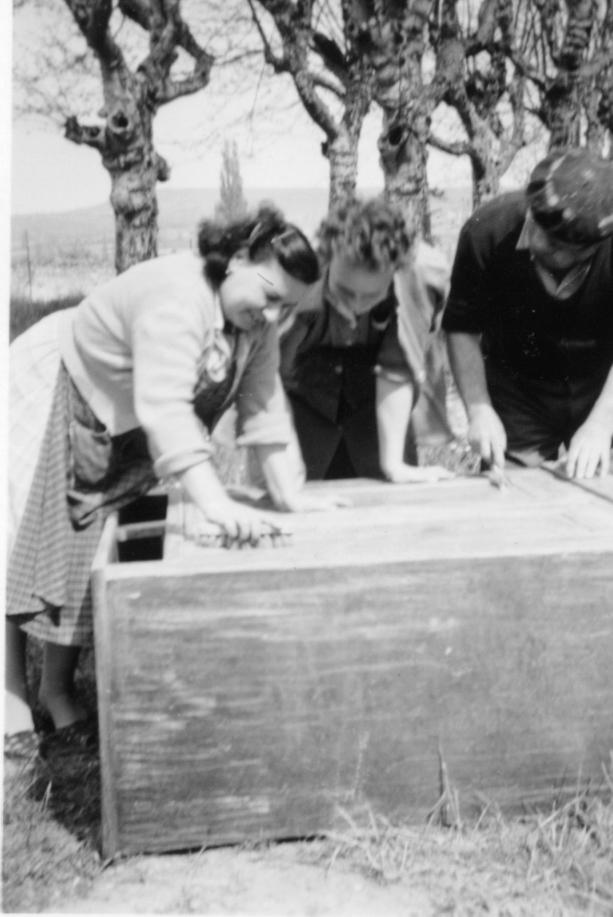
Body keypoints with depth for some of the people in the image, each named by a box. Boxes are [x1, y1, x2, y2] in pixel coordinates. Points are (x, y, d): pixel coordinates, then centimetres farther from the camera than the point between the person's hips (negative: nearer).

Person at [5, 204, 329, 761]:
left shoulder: (255, 319, -12)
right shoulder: (175, 297, -37)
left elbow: (263, 400, -12)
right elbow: (164, 408, -48)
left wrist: (288, 493, -18)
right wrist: (217, 505, -56)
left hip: (115, 433, 7)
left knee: (86, 553, 8)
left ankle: (58, 686, 22)